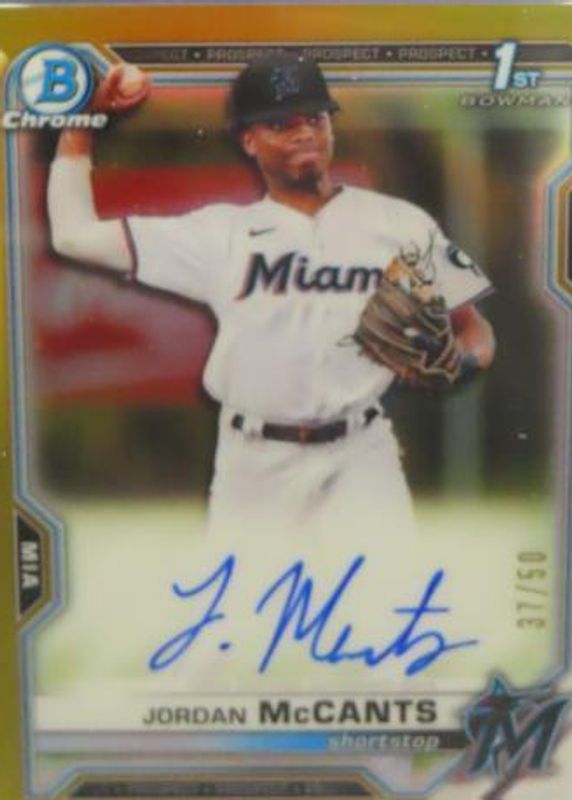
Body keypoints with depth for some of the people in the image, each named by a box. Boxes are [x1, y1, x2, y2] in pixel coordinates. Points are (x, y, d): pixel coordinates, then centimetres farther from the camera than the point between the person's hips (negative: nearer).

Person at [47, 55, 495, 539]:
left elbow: (471, 325, 5)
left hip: (358, 459, -1)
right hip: (251, 466, 2)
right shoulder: (220, 232, 5)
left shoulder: (400, 224, 4)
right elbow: (75, 234, 4)